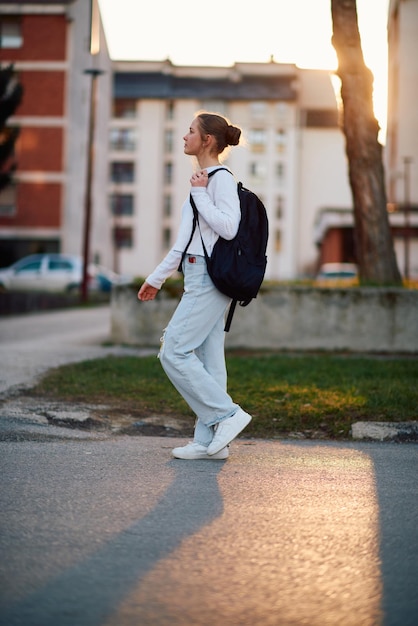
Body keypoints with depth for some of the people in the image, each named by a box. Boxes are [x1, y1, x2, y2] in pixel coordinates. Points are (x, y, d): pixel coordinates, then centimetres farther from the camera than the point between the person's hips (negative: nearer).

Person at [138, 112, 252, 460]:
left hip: (210, 279, -10)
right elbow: (184, 242, 25)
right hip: (199, 278, 10)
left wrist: (200, 194, -14)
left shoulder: (222, 179, -8)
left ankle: (227, 414, -6)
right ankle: (209, 441, 7)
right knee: (206, 360, 6)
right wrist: (157, 277, 25)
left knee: (174, 352, -12)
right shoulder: (203, 180, 21)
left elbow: (229, 228, -21)